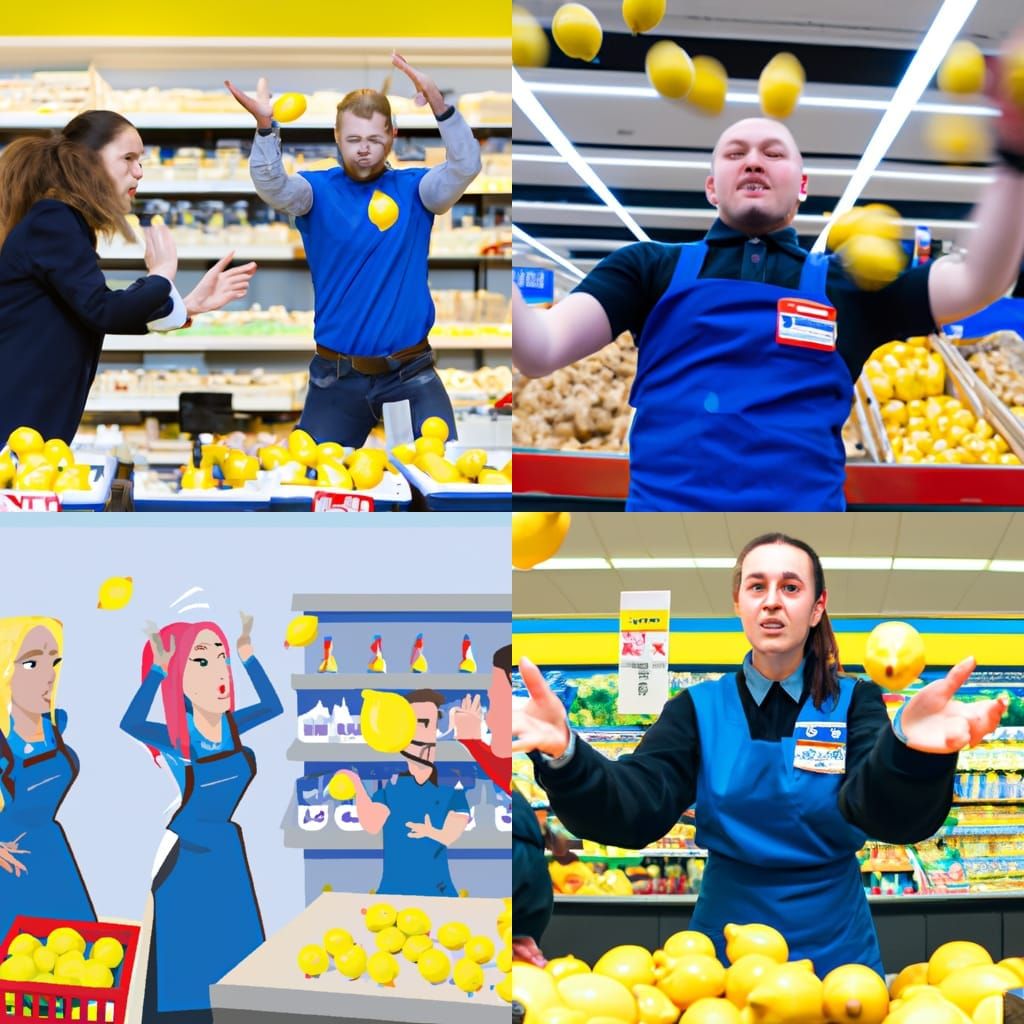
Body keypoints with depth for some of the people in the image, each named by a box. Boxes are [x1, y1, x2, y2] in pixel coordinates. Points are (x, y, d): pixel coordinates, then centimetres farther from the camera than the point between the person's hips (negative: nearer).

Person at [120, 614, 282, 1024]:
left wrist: (247, 654, 4)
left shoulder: (231, 727, -2)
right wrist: (158, 668, -42)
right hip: (186, 854, -6)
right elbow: (130, 724, -38)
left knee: (233, 951, 13)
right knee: (188, 952, 0)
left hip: (227, 850, 6)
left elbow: (273, 705, 13)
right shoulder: (178, 740, -19)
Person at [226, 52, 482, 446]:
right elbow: (273, 187, -19)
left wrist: (439, 106, -32)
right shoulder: (319, 190, 0)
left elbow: (465, 167, -15)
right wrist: (264, 125, -38)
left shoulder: (413, 188, 1)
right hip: (337, 377, 0)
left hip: (411, 373, 0)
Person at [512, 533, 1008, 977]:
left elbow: (887, 813, -23)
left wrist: (909, 747, -48)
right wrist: (564, 755, -39)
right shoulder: (699, 707, -1)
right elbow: (634, 810, -16)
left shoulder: (854, 702, -4)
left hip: (834, 951, 0)